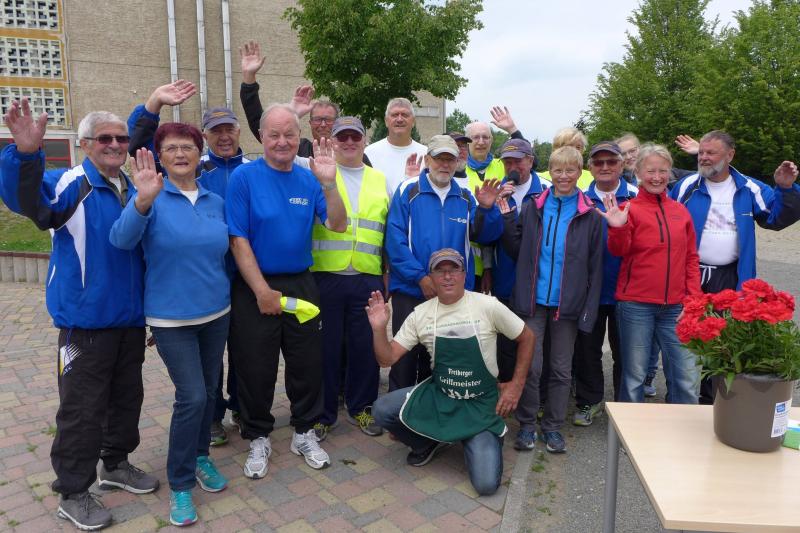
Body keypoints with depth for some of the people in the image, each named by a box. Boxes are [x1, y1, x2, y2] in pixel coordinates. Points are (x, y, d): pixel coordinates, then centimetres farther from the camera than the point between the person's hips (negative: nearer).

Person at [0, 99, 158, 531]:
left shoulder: (132, 188, 10)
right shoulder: (69, 184, -10)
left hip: (131, 317, 7)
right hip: (86, 320, -6)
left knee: (127, 396, 18)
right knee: (82, 408, 3)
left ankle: (115, 465, 38)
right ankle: (73, 494, 21)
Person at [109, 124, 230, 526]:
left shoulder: (216, 201, 5)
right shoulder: (152, 197, -9)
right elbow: (121, 240, -26)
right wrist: (143, 201, -42)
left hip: (216, 312, 5)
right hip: (171, 317, -5)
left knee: (209, 391, 15)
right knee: (192, 396, -9)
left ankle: (200, 457, 37)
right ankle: (180, 484, 10)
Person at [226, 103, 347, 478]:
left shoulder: (309, 180, 4)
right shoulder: (244, 177, -7)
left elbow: (338, 225, -4)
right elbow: (238, 239, -11)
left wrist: (329, 183, -18)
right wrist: (262, 290, -14)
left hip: (301, 285, 3)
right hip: (255, 287, -3)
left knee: (307, 364, 11)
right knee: (256, 369, 8)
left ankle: (304, 433, 31)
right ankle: (258, 438, 29)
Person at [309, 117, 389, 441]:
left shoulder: (380, 180, 14)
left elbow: (388, 229, 17)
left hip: (368, 279, 3)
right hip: (325, 277, -2)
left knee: (365, 346, 10)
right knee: (326, 347, 6)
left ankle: (360, 408, 29)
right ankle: (323, 413, 22)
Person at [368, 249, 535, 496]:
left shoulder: (488, 306, -14)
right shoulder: (420, 313, -6)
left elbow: (527, 338, -1)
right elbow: (388, 358, -5)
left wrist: (516, 384, -4)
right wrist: (379, 329, -24)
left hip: (482, 403, -2)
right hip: (437, 395, 3)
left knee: (486, 484, -16)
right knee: (382, 409, -18)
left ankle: (480, 442, 20)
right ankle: (429, 443, 11)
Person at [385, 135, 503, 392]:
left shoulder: (465, 197, 8)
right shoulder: (408, 191, -4)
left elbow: (486, 235, 2)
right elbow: (395, 239, -12)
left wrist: (487, 208, -16)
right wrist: (420, 277, -17)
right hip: (410, 290, -4)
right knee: (405, 357, 5)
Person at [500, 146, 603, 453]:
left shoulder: (590, 215, 1)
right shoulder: (533, 209, 4)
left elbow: (595, 266, 1)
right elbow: (516, 252, 7)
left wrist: (589, 309, -5)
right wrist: (507, 219, -6)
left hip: (568, 304, 0)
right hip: (533, 300, 0)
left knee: (561, 369, 10)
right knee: (529, 366, 2)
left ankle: (553, 426, 25)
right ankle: (526, 424, 19)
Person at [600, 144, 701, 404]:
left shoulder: (680, 211, 10)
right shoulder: (630, 209, -1)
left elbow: (691, 258, 14)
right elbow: (619, 250, -10)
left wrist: (693, 298, 6)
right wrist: (618, 228, -29)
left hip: (675, 306, 4)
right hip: (636, 305, -3)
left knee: (686, 378, 7)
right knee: (634, 376, 7)